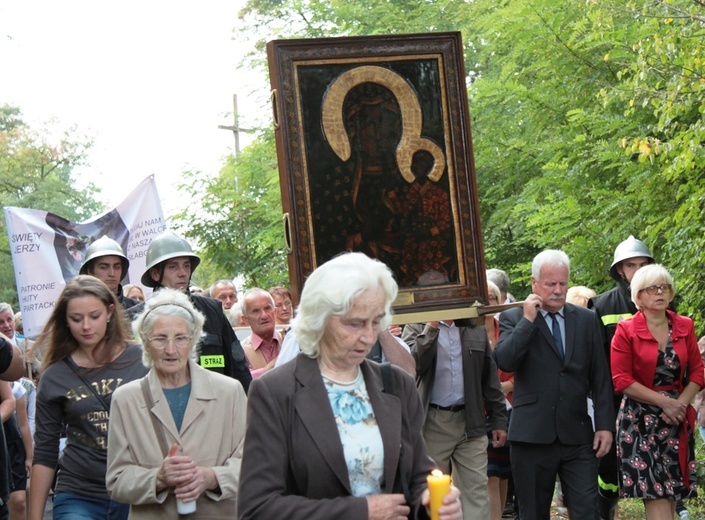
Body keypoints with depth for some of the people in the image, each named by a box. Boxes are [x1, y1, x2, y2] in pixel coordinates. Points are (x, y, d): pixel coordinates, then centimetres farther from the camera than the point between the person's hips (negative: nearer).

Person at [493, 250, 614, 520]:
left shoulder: (587, 319, 9)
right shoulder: (513, 318, 2)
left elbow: (600, 376, 8)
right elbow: (504, 362, -15)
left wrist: (605, 424, 2)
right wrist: (527, 320, -14)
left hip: (578, 436, 1)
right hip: (533, 434, -1)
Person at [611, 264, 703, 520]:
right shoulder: (626, 330, -5)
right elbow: (622, 381, -9)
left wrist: (681, 403, -8)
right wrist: (664, 401, -13)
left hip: (677, 420, 4)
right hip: (640, 421, -4)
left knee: (671, 494, 5)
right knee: (657, 496, -10)